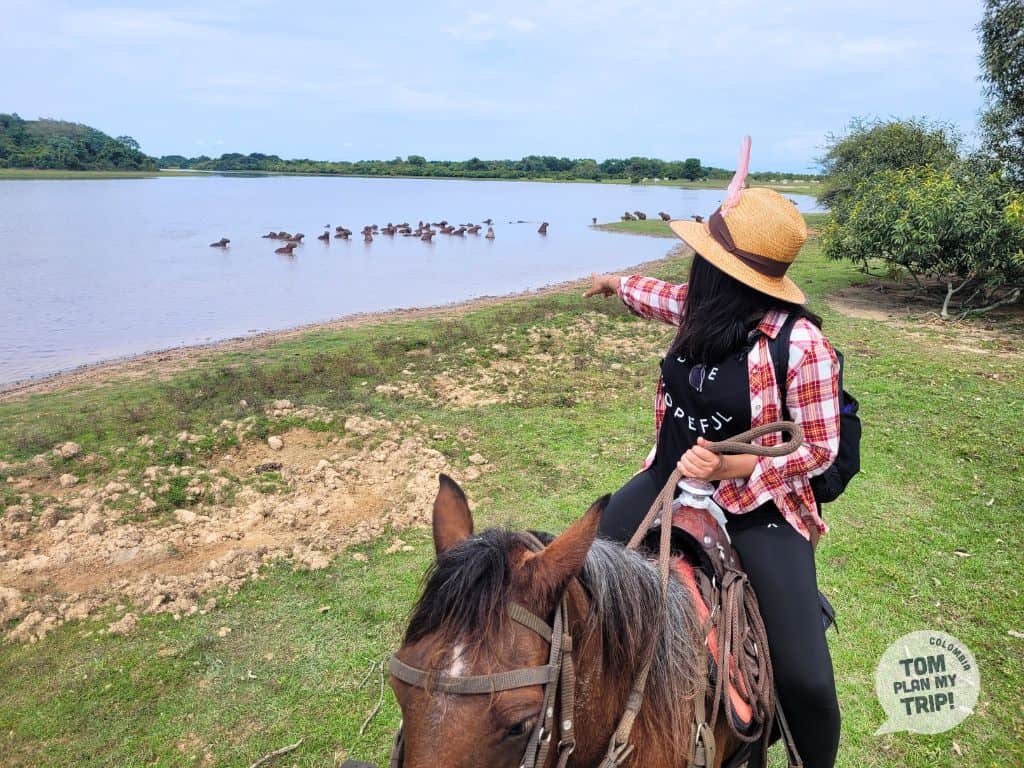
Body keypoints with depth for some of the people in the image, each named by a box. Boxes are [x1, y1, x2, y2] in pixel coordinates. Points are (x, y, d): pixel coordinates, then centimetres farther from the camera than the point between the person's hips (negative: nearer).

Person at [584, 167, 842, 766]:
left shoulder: (800, 344, -23)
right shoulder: (704, 308, -5)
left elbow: (819, 448, -15)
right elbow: (661, 295, 20)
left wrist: (727, 467, -26)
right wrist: (615, 284, 40)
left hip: (758, 505, -6)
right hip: (670, 482, 6)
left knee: (804, 678, -10)